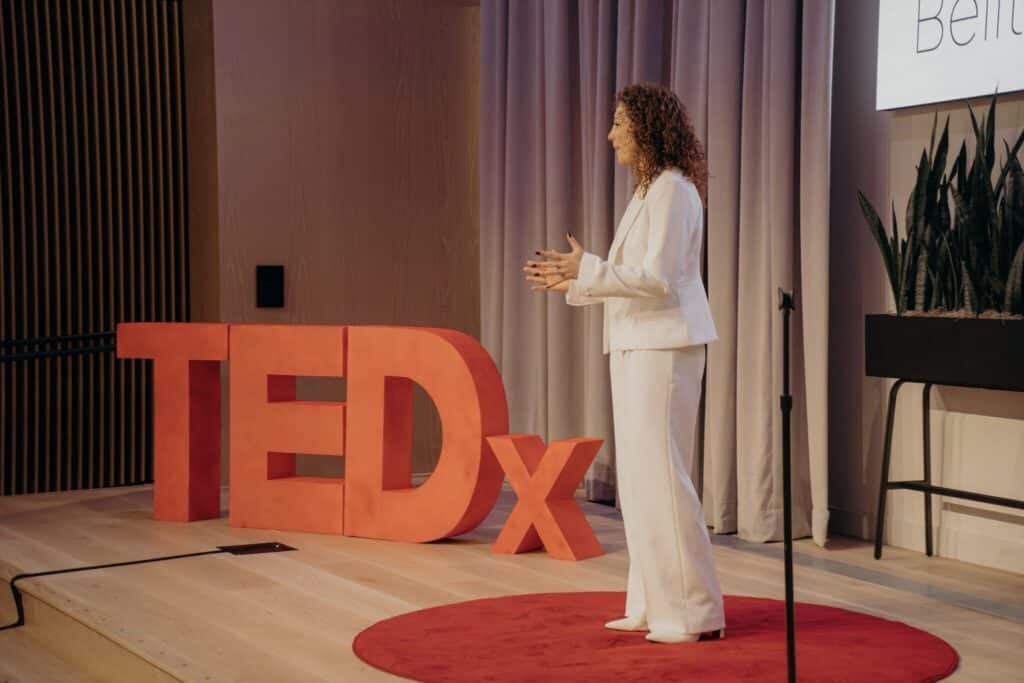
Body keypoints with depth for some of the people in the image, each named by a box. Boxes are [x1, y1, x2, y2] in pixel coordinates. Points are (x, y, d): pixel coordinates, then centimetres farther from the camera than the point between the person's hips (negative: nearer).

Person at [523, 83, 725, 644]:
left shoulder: (672, 188, -12)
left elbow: (659, 279, -20)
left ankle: (694, 612, -2)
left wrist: (587, 268, -21)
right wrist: (572, 283, 15)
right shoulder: (649, 191, 17)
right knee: (639, 476, 11)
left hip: (664, 349, -10)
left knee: (660, 475, -8)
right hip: (638, 347, 10)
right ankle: (653, 604, 18)